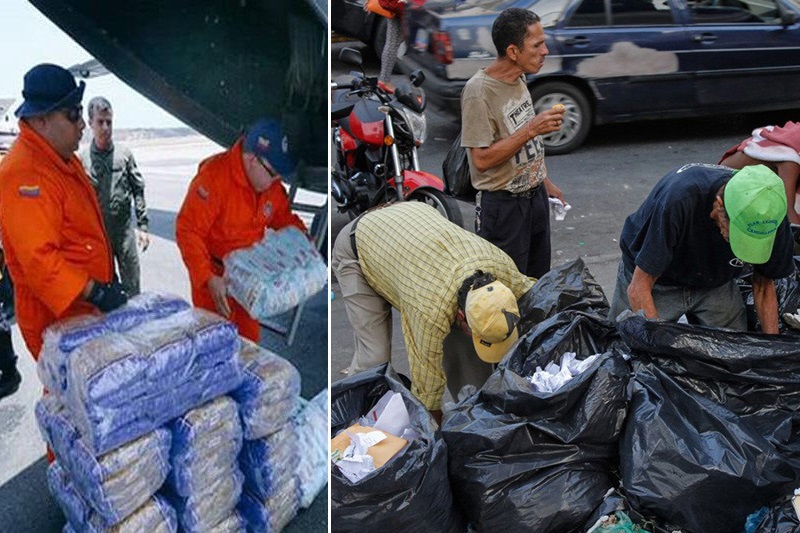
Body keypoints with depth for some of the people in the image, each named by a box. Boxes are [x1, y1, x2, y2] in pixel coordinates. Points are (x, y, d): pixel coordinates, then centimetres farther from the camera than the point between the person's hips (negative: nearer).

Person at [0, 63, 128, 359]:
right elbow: (38, 259, -28)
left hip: (86, 307, 9)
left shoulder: (65, 159, 10)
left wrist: (108, 281, 17)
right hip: (54, 316, -9)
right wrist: (96, 292, -27)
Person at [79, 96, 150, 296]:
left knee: (132, 287, 8)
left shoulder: (124, 154, 0)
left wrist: (142, 226, 0)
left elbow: (138, 192, 4)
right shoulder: (82, 158, -6)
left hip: (125, 230, 1)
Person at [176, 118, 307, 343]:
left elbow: (283, 216, 12)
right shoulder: (213, 177, -28)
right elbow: (188, 232, -29)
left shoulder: (272, 185, -7)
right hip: (214, 272, -6)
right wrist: (209, 279, -36)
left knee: (249, 335, 18)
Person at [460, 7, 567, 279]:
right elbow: (482, 159, -25)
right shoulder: (479, 91, -21)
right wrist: (532, 129, -27)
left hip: (534, 195, 8)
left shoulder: (519, 78, 5)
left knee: (539, 279, 17)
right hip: (503, 204, -8)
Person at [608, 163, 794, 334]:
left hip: (715, 282, 4)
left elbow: (764, 284, -7)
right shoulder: (678, 200, -40)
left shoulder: (772, 211, -26)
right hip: (656, 280, -3)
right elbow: (638, 289, -34)